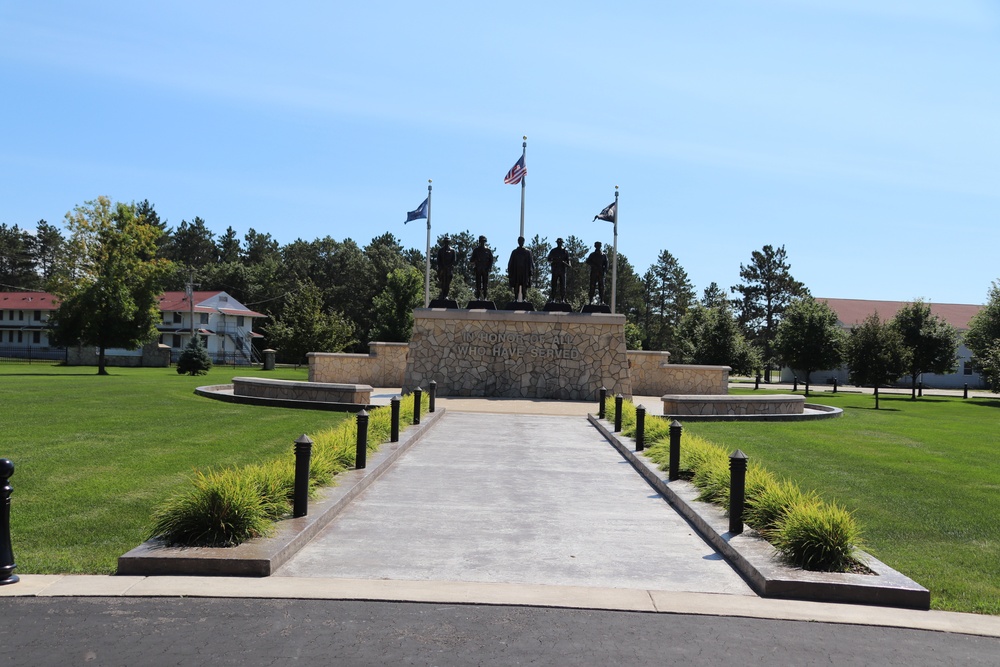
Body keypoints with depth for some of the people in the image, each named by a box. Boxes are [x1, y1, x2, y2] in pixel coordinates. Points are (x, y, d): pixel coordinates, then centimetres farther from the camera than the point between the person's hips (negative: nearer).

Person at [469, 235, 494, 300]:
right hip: (478, 269, 0)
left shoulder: (488, 250, 8)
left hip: (485, 270, 0)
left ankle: (484, 298, 2)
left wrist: (489, 268, -5)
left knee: (485, 284, -1)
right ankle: (478, 297, 0)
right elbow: (472, 259, 6)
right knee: (478, 284, -1)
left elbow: (491, 260, 8)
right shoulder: (476, 250, 8)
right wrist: (471, 259, -18)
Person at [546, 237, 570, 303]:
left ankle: (562, 299, -1)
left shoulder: (565, 251, 10)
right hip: (555, 270, 0)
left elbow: (568, 260, 8)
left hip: (562, 270, 0)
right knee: (554, 285, -2)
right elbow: (549, 260, 9)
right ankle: (553, 299, 0)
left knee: (562, 285, -2)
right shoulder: (553, 251, 10)